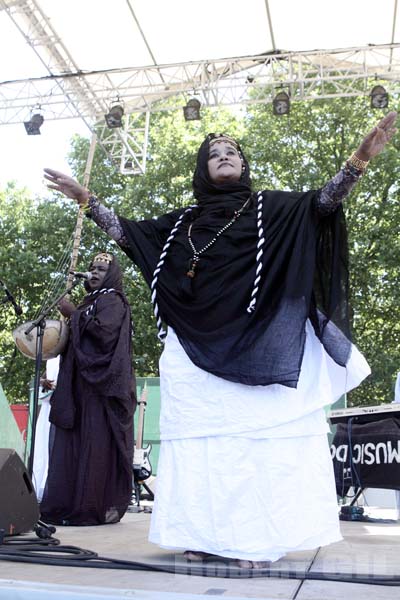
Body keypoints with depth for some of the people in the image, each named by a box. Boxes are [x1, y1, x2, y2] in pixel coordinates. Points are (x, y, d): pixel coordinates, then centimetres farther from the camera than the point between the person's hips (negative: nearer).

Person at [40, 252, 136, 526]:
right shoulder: (91, 301, 24)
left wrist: (74, 314, -10)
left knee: (95, 442, -10)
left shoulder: (112, 300, -1)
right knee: (72, 443, 4)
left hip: (99, 383, -9)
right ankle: (69, 505, 7)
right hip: (81, 383, 9)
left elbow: (104, 330, -19)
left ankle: (93, 508, -10)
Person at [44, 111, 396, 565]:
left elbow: (322, 202, -2)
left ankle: (255, 538, 1)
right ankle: (203, 536, 5)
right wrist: (85, 198, 13)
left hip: (257, 343, -2)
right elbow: (128, 234, 18)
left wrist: (361, 157, -17)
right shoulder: (184, 220, 18)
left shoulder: (268, 208, 12)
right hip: (195, 347, 2)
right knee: (201, 437, -1)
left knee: (259, 434, -5)